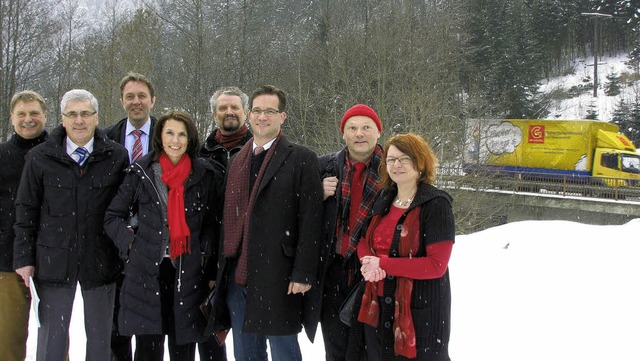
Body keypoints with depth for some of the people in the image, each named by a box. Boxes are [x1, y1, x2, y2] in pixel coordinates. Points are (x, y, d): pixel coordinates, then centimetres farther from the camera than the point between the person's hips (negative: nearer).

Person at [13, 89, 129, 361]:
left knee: (100, 337, 12)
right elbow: (26, 210, 4)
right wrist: (24, 258, 0)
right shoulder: (40, 158, 0)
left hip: (100, 260, 1)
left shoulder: (117, 156, 0)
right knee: (51, 337, 6)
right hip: (54, 259, 0)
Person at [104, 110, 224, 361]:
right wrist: (130, 243, -1)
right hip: (147, 273, 0)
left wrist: (205, 251, 1)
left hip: (188, 273, 0)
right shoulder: (141, 172, 4)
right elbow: (113, 216, 11)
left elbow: (213, 221, 13)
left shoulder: (206, 175, 5)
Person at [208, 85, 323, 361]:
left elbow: (310, 222, -9)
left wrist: (303, 274, -15)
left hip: (278, 278, -6)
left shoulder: (301, 159, -4)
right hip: (238, 276, 6)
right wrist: (221, 269, 12)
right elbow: (229, 218, 16)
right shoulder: (237, 160, 15)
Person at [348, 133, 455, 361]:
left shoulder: (436, 204, -12)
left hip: (420, 309, -6)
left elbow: (437, 265, -18)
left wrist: (383, 264, -19)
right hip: (378, 308, 7)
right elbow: (364, 241, 15)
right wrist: (369, 262, -10)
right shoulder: (383, 200, 9)